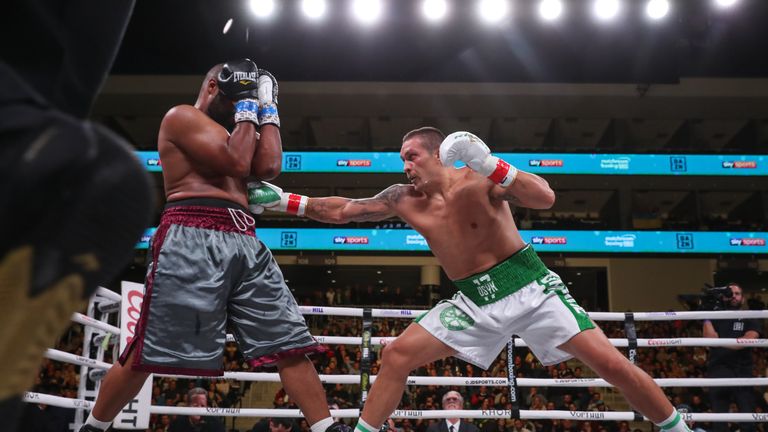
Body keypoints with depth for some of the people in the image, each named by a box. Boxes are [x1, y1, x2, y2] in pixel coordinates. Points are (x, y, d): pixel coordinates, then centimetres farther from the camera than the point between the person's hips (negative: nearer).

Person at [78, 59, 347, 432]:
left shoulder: (231, 133, 31)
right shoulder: (182, 116, 5)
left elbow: (268, 168, 14)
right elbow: (236, 163, -8)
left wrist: (268, 110, 21)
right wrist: (248, 108, 4)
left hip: (245, 243, 8)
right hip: (193, 238, -8)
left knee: (288, 341, -1)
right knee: (148, 351, -5)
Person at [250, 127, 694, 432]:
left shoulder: (478, 179, -13)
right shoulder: (404, 200, 0)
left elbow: (546, 198, -23)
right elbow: (341, 210, 5)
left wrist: (489, 164, -34)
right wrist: (285, 200, -2)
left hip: (531, 287, -4)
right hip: (474, 302, 4)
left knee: (611, 363, -7)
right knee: (398, 355, -6)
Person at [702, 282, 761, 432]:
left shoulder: (750, 320, 12)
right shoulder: (715, 318, 16)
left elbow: (749, 339, -8)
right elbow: (710, 338, -2)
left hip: (742, 372, -1)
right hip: (718, 372, 1)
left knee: (748, 419, -6)